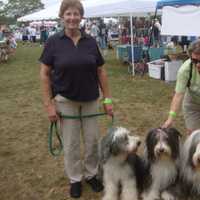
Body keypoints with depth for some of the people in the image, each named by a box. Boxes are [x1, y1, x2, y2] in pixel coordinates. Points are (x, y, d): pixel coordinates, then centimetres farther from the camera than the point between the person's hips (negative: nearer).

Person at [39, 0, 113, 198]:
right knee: (71, 143, 8)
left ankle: (91, 174, 32)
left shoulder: (91, 42, -2)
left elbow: (101, 71, 4)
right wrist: (48, 104, -11)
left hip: (90, 100, 3)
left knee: (92, 139, 11)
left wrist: (107, 99, 2)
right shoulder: (53, 41, -8)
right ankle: (75, 179, 27)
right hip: (65, 100, -2)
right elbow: (45, 74, -6)